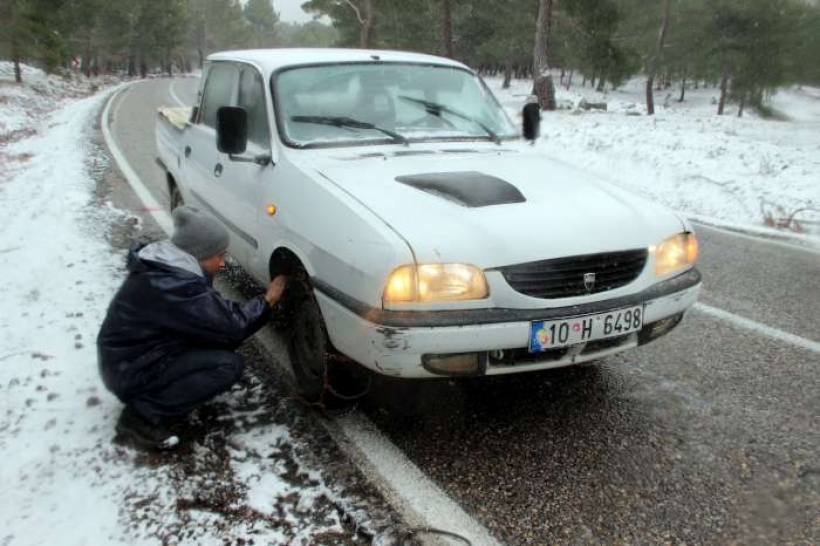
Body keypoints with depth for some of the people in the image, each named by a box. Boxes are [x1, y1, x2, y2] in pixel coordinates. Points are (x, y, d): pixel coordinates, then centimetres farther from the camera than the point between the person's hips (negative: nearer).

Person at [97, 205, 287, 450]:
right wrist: (268, 300, -10)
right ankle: (143, 415, -10)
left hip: (127, 359, 10)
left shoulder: (162, 267, 2)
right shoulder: (173, 286, -28)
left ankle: (145, 404, 10)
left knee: (218, 345, 6)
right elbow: (231, 327, -24)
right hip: (132, 373, -10)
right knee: (229, 364, -18)